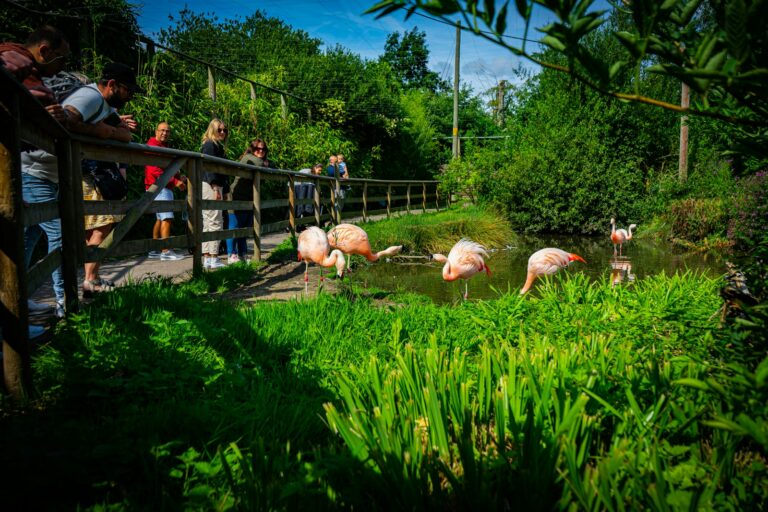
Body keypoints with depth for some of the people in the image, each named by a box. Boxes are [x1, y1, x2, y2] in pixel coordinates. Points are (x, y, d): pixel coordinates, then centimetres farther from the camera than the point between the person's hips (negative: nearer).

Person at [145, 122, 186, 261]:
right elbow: (155, 170, -18)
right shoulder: (153, 146, -9)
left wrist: (179, 179, 6)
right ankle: (166, 252, -16)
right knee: (167, 218, -15)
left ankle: (155, 250, 16)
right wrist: (175, 181, -18)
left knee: (160, 219, 11)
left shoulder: (164, 147, 22)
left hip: (166, 187, 10)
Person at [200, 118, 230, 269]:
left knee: (208, 223, 9)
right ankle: (214, 260, -9)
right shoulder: (210, 145, -6)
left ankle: (207, 258, 12)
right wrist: (216, 189, -21)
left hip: (215, 187, 10)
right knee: (215, 222, -10)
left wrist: (224, 190, 17)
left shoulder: (218, 146, 22)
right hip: (210, 187, -10)